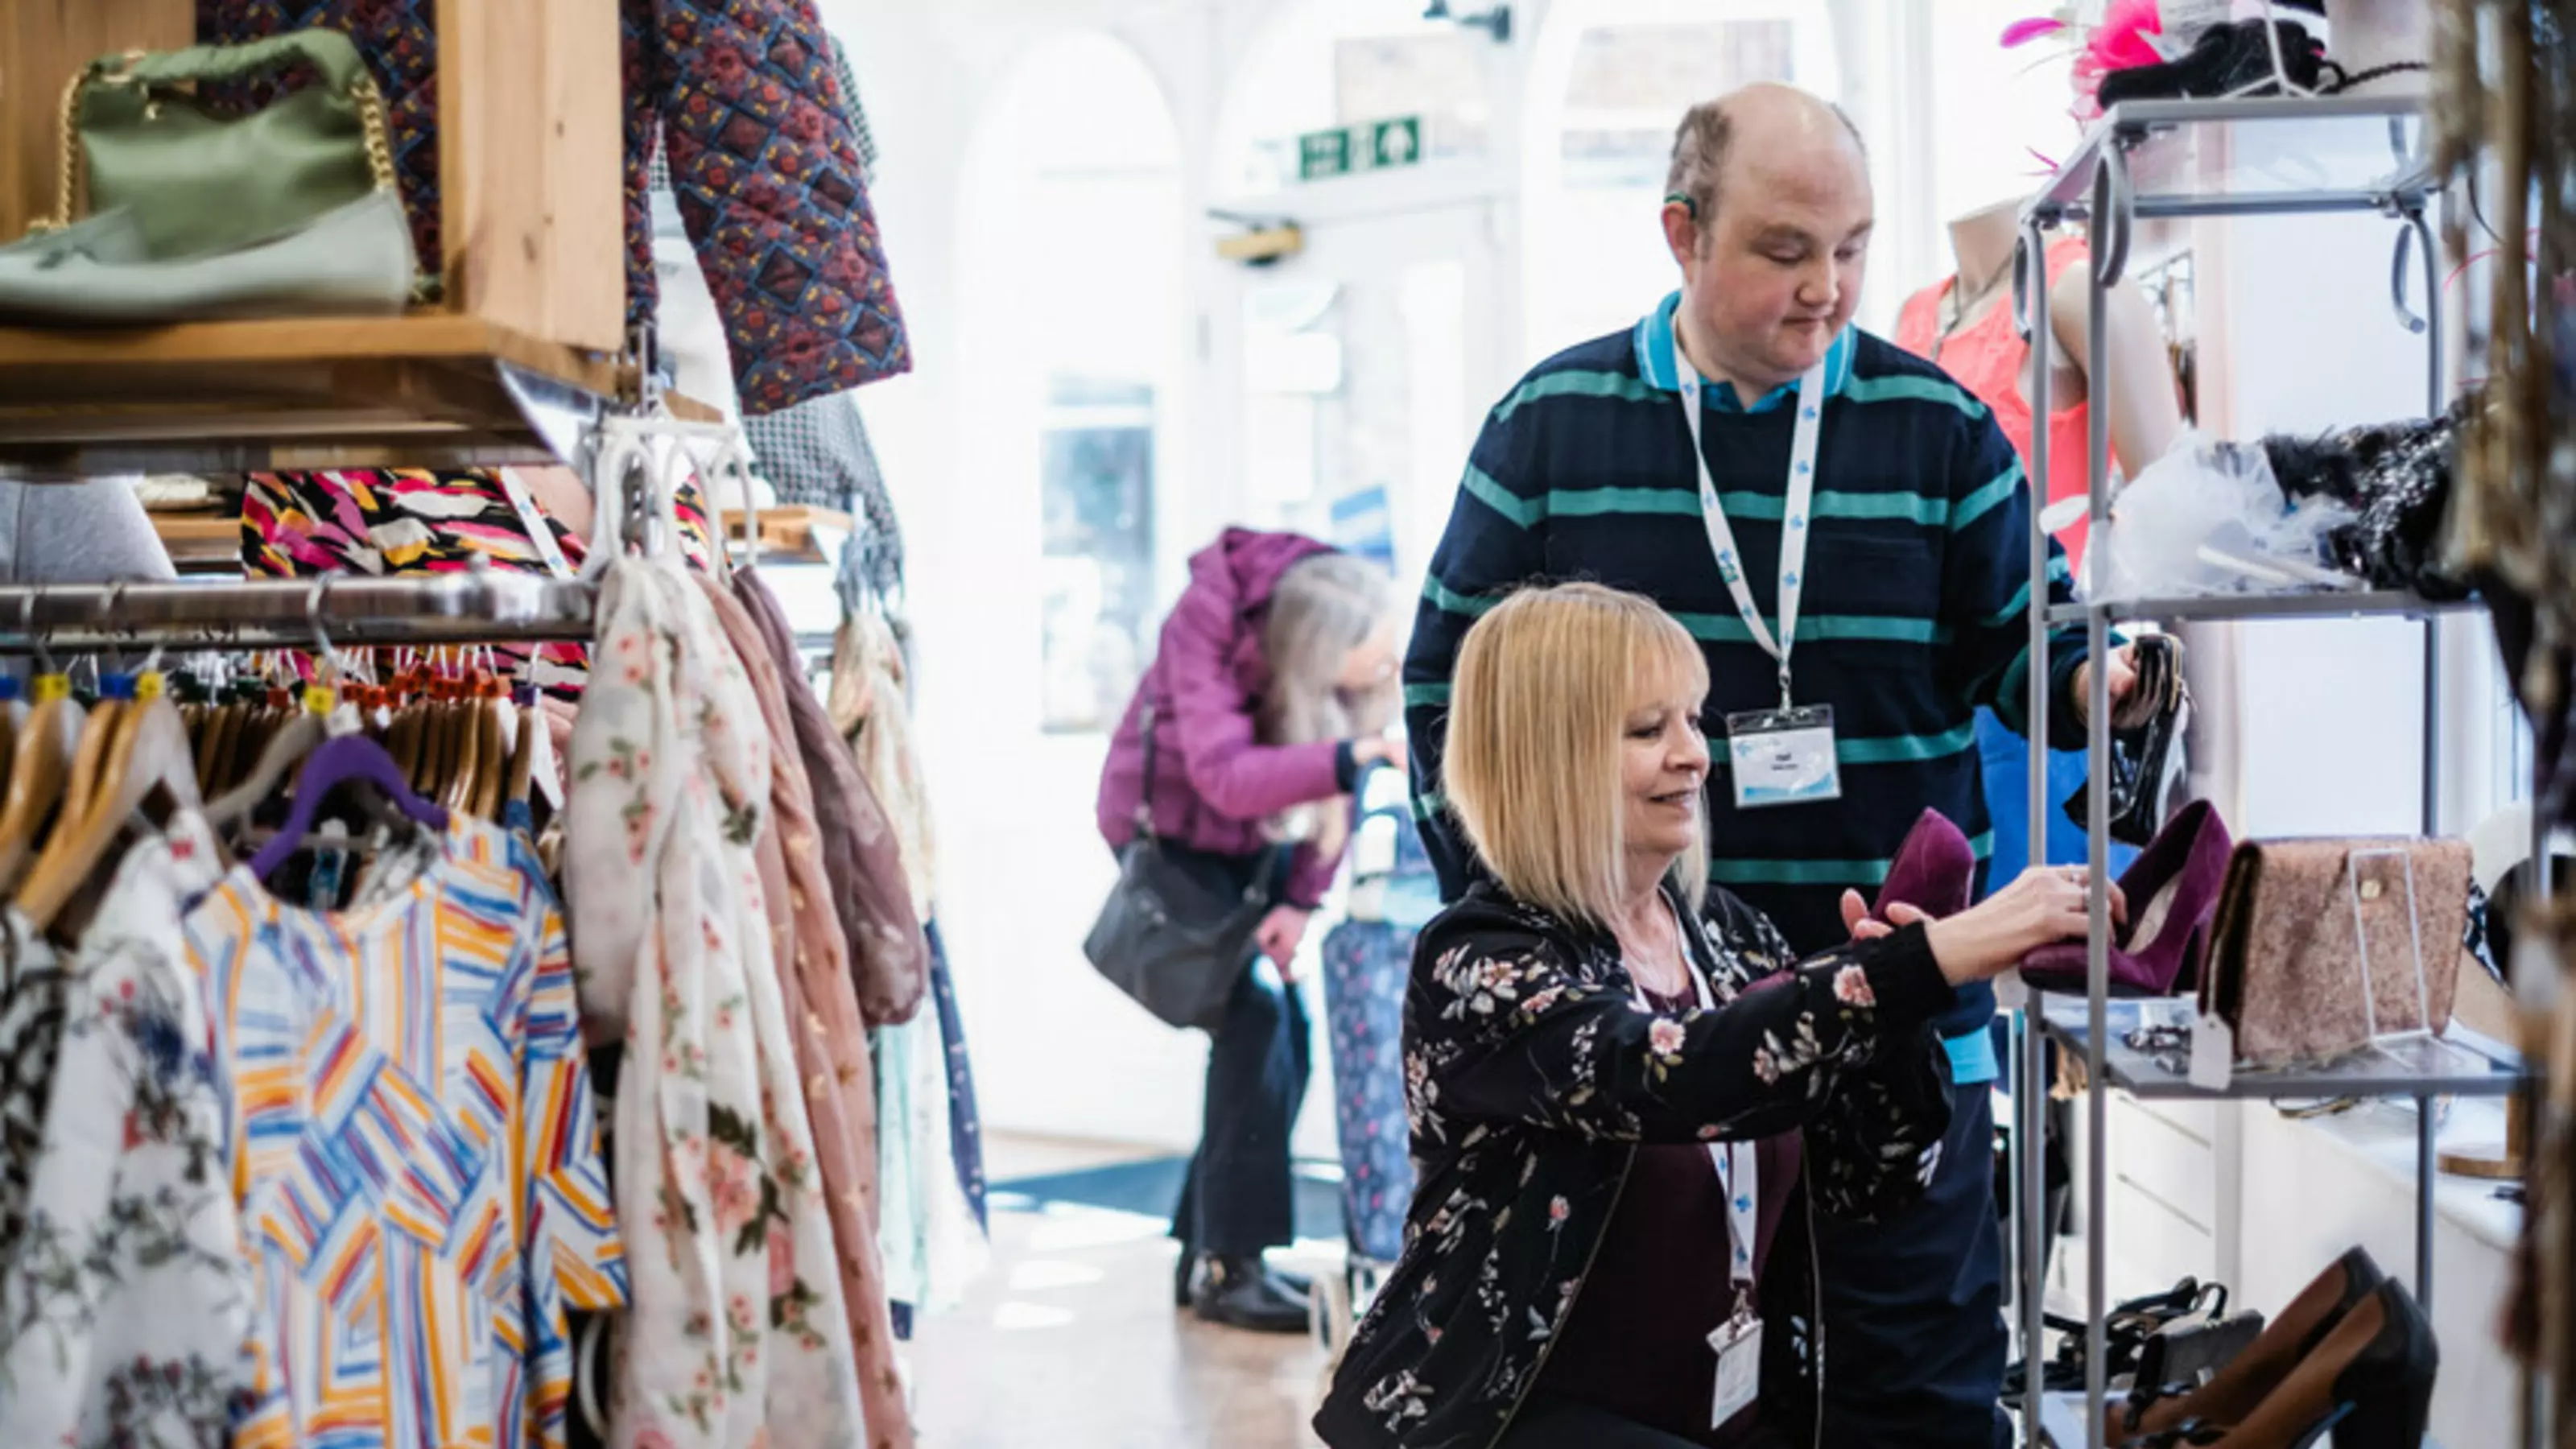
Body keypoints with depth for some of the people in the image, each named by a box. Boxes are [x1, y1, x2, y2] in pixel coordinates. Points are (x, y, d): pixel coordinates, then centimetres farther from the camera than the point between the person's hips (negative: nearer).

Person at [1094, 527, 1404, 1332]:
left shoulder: (1358, 620, -18)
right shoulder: (1209, 622, -33)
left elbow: (1339, 774, -10)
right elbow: (1224, 776, -43)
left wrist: (1302, 901, -19)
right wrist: (1356, 755, -55)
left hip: (1258, 839, 6)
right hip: (1172, 828, -6)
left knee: (1286, 1037, 0)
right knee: (1253, 1011, -20)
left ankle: (1206, 1248, 13)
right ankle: (1230, 1265, -15)